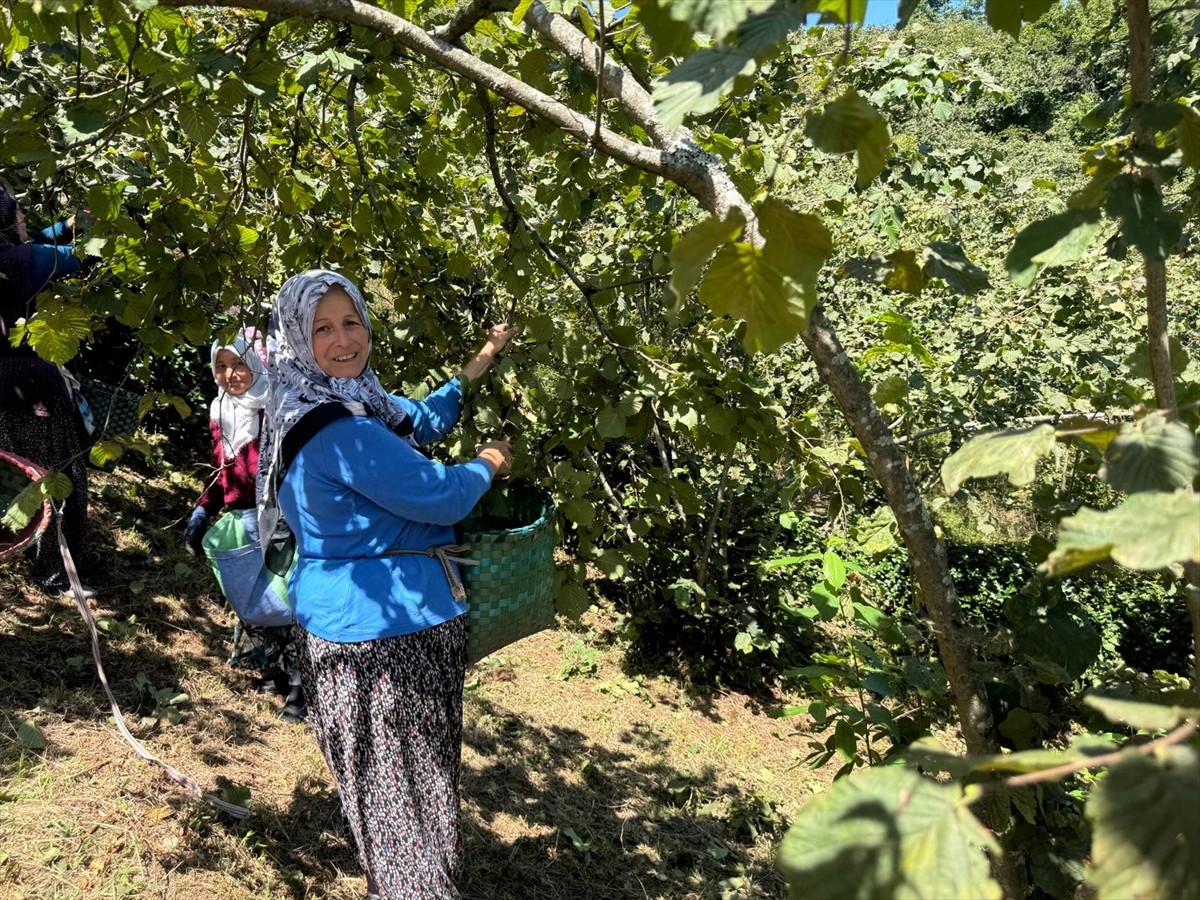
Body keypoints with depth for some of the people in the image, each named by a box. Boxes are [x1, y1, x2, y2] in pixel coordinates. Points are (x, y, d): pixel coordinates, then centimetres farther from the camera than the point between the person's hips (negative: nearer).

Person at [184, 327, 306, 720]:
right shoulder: (221, 411, 7)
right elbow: (221, 471, 16)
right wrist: (202, 510, 7)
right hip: (245, 527, 8)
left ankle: (299, 685, 11)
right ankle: (276, 672, 33)